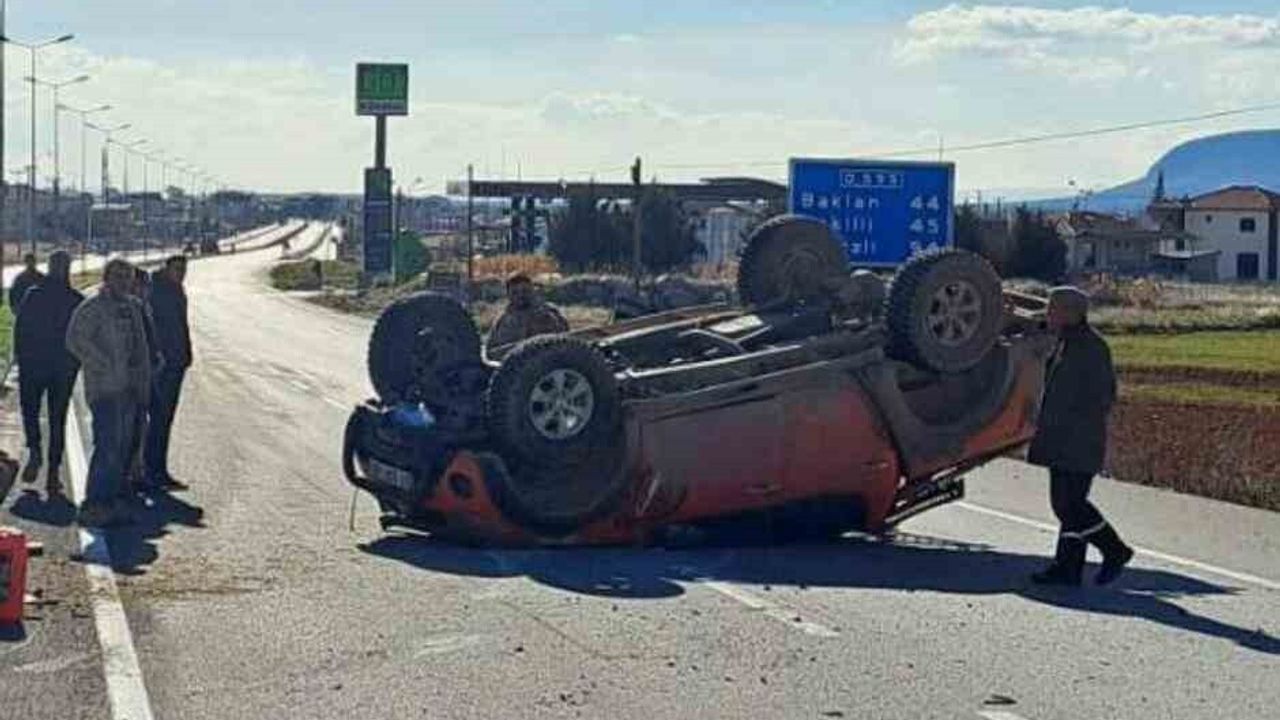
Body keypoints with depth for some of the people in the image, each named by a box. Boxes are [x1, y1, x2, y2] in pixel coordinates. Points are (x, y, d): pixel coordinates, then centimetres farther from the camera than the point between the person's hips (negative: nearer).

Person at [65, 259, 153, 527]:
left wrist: (144, 381, 14)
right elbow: (75, 340, -20)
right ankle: (92, 506, -10)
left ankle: (111, 500, 18)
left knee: (121, 446, 11)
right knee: (107, 446, -14)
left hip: (128, 387, 8)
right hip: (104, 387, -8)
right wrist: (106, 366, -20)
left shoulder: (133, 307, 16)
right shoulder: (92, 308, -9)